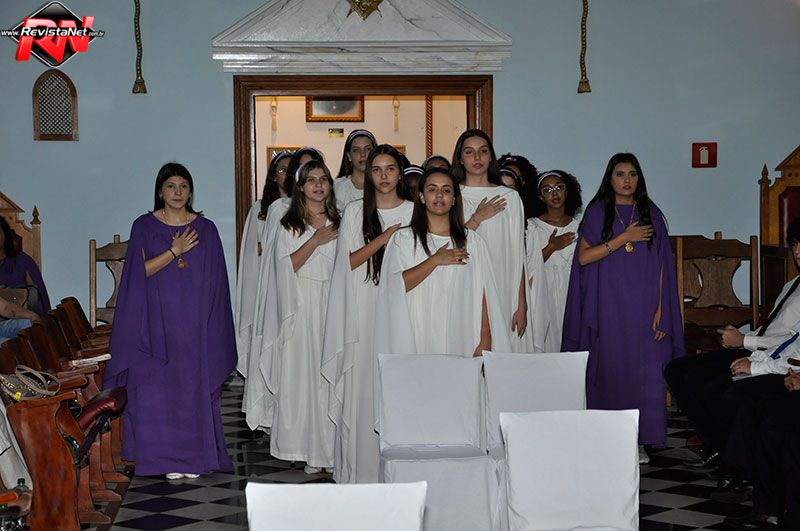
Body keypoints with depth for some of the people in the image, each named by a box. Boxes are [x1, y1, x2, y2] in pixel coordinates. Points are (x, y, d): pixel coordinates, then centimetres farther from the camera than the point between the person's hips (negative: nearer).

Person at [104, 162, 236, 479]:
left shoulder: (205, 229, 7)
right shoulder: (144, 226, 4)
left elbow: (215, 280, 7)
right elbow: (140, 271, -6)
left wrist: (212, 325, 1)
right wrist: (175, 251, -13)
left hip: (195, 323, 1)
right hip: (158, 323, -1)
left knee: (195, 387, 1)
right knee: (159, 390, -2)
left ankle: (194, 456, 9)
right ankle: (168, 458, 5)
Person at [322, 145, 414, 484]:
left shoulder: (414, 211, 9)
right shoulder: (355, 211, 7)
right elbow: (349, 261, -2)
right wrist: (383, 238, -11)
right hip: (365, 312, -1)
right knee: (364, 388, -1)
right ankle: (362, 470, 5)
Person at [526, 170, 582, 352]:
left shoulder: (578, 228, 10)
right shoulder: (532, 226, 1)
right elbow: (528, 269, -5)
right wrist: (552, 247, -11)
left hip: (570, 298, 2)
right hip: (542, 298, -2)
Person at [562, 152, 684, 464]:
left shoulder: (651, 214, 9)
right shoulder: (597, 212, 6)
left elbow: (662, 266, 6)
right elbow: (584, 256, -5)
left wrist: (660, 309, -2)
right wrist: (624, 237, -10)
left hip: (642, 307, 1)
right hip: (607, 307, -1)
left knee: (646, 373, -3)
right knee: (610, 369, -1)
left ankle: (638, 440, 4)